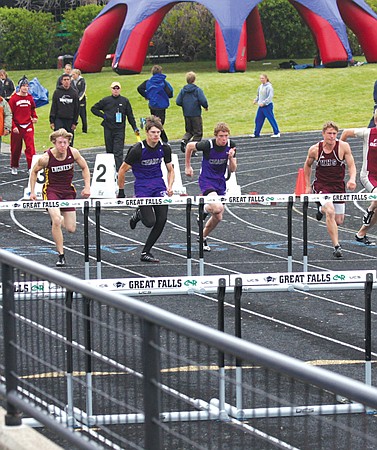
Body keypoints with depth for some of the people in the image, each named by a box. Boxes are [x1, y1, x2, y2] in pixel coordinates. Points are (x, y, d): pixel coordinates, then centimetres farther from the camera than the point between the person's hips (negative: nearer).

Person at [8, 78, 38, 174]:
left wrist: (35, 117, 3)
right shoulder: (14, 98, -7)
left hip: (28, 126, 2)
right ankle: (14, 167, 28)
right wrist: (13, 126, -13)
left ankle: (32, 167, -11)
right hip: (17, 127, -2)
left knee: (30, 146, -9)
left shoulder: (30, 97, 4)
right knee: (16, 148, 9)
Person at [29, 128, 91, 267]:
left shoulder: (73, 153, -12)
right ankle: (61, 256, -15)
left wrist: (87, 187, -3)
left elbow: (84, 168, 5)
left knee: (71, 229, 2)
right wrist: (32, 192, -1)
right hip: (51, 190, -3)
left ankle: (59, 219, 40)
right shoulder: (46, 158, -18)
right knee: (56, 221, -26)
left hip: (68, 191, 3)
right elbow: (34, 171, 1)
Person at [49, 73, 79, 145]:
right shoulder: (57, 92, 2)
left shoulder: (74, 93, 6)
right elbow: (53, 107, 2)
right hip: (59, 120, -2)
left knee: (69, 141, 4)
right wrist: (51, 121, -3)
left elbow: (76, 109, 9)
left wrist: (75, 122, 4)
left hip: (70, 120, 2)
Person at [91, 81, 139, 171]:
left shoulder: (125, 101, 4)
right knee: (109, 150, 10)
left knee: (118, 152, -11)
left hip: (120, 130, -2)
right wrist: (103, 115, 1)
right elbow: (94, 109, 14)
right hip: (108, 129, 2)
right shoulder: (106, 100, 5)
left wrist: (135, 128, 6)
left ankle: (118, 170, -17)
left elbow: (130, 115, 10)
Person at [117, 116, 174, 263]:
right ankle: (139, 214, 23)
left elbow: (170, 170, 12)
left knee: (162, 220, -8)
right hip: (142, 187, -4)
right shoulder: (137, 150, -16)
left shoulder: (165, 148, -2)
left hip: (158, 184, 4)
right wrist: (121, 192, -2)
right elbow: (122, 170, -6)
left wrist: (170, 187, -5)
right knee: (150, 222, -16)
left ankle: (145, 252, 6)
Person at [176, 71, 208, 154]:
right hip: (196, 114, -4)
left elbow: (178, 102, 0)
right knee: (198, 133, 6)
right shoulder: (198, 90, -10)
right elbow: (203, 101, -17)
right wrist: (206, 107, 4)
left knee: (189, 131, 20)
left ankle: (184, 140, -9)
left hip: (186, 115, 4)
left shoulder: (183, 90, 2)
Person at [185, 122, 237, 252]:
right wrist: (188, 166, 8)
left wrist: (231, 157, -23)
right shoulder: (207, 145, -20)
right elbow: (189, 146, -1)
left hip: (220, 182, 5)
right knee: (217, 208, -31)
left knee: (218, 217, 10)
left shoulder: (230, 145, -7)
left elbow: (232, 169, -2)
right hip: (206, 181, -5)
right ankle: (205, 209, 5)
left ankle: (203, 237, 34)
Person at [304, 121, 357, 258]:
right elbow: (307, 165, 11)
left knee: (339, 221, 9)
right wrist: (307, 186, 10)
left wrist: (352, 179, -28)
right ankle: (336, 246, -23)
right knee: (330, 212, -27)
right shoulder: (314, 149, -8)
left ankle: (323, 209, 43)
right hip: (321, 186, -2)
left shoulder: (343, 147, -11)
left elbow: (351, 165, -8)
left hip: (338, 186, 2)